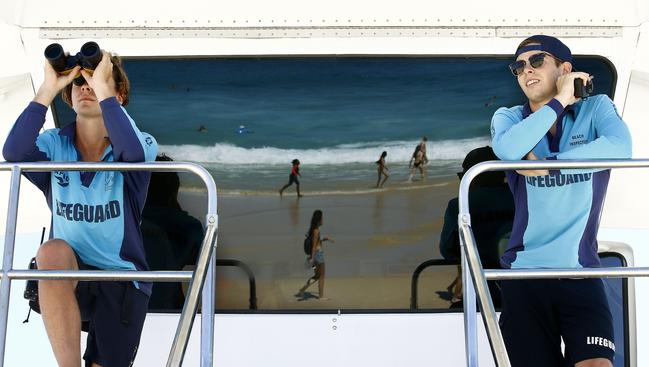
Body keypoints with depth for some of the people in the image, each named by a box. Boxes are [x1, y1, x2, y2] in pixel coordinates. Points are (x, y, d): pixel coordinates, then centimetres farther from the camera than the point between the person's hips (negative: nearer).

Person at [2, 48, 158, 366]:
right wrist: (49, 89, -21)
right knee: (53, 251, -33)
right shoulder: (54, 145, 0)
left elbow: (133, 152, -31)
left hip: (122, 279, 0)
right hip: (64, 280, 0)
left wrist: (102, 87, -27)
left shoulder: (141, 144, -5)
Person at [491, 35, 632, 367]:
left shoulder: (595, 108, 6)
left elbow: (620, 146, -16)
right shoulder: (508, 117, 8)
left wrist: (548, 163, -15)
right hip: (525, 273, 1)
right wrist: (559, 101, -8)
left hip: (582, 272, -1)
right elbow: (508, 149, -16)